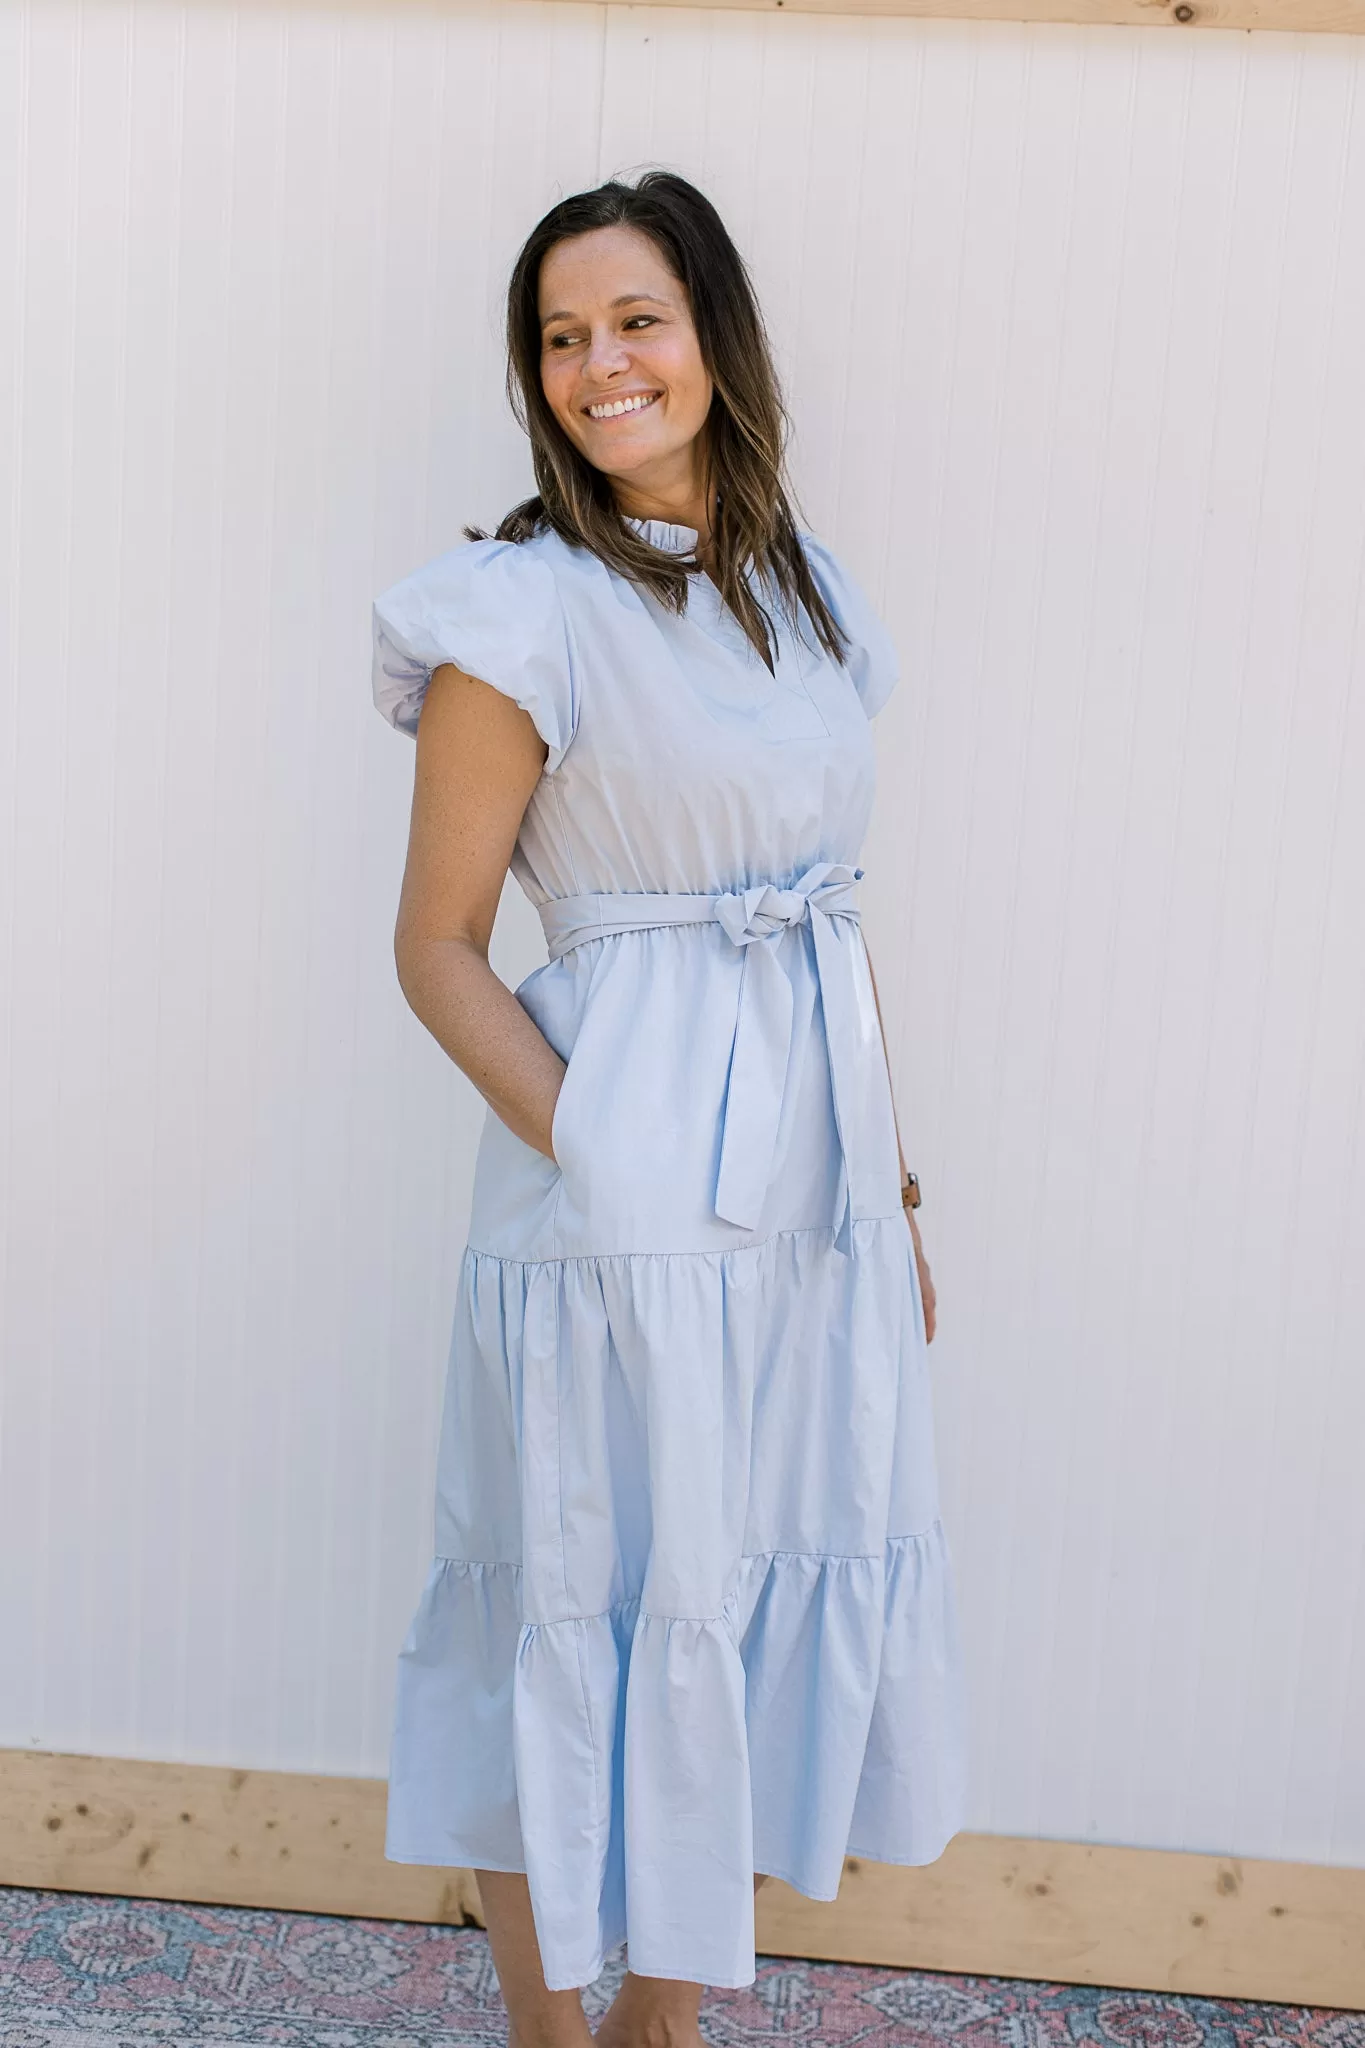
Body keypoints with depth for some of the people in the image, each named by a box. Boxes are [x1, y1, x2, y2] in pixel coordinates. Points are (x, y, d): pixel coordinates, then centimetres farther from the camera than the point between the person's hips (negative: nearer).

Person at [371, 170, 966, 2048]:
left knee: (789, 1611, 15)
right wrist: (594, 1149, -18)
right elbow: (437, 946, -7)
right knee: (603, 1620, 6)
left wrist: (894, 1187, 13)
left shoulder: (805, 590, 10)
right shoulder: (526, 609, -9)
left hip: (813, 1181, 7)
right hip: (627, 1210, -6)